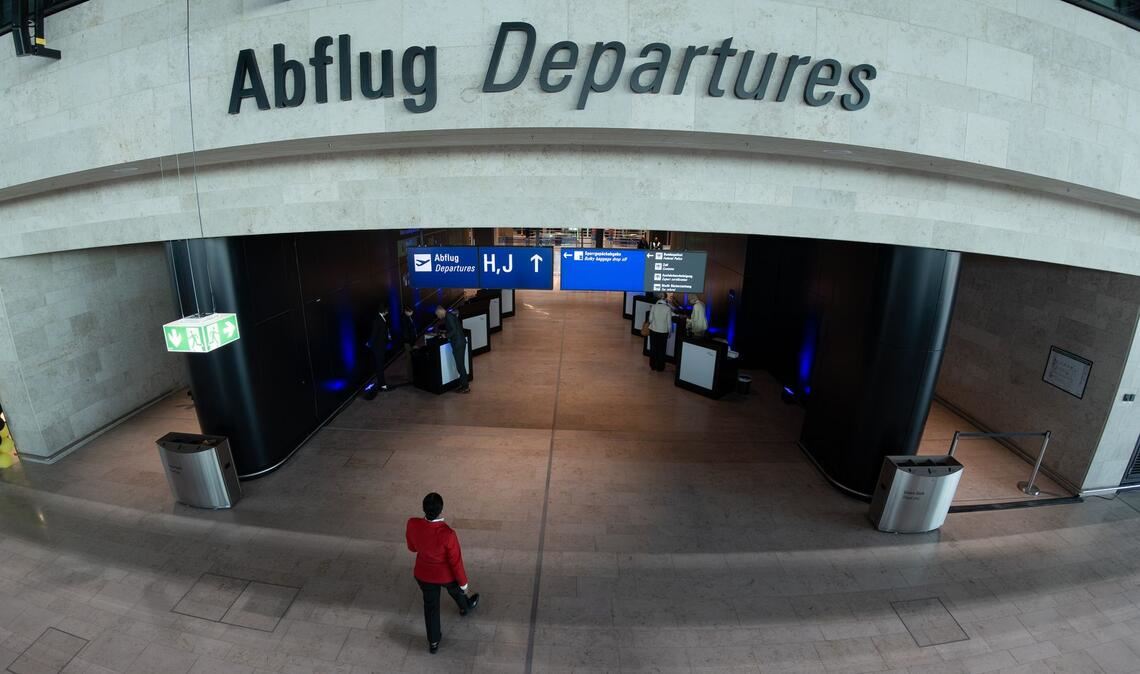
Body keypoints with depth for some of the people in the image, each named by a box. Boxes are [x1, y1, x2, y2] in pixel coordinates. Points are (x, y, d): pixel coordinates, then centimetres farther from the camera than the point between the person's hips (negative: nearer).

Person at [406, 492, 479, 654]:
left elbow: (412, 547, -6)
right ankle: (465, 607, 64)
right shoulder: (447, 534, -39)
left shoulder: (412, 524, -29)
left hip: (423, 575, 2)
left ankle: (433, 642, 45)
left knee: (430, 605, 27)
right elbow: (456, 561, -23)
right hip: (446, 575, -2)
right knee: (456, 590, 32)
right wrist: (463, 582, -6)